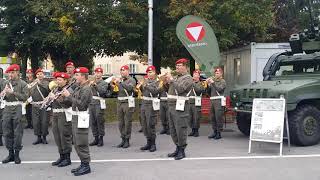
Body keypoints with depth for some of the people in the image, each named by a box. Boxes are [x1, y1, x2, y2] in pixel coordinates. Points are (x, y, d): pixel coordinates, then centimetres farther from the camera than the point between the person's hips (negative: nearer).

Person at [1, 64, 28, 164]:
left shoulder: (22, 84, 0)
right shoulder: (7, 83, 15)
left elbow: (25, 97, -10)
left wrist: (13, 92, -15)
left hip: (17, 109, -5)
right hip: (7, 109, 5)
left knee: (17, 133, -2)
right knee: (7, 132, 5)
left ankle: (17, 154, 7)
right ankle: (10, 153, 15)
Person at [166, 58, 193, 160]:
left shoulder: (188, 78, -6)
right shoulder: (176, 77, 19)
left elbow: (180, 89, -20)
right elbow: (168, 89, 22)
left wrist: (171, 80, -13)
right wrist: (167, 81, 5)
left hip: (180, 107, -8)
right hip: (171, 106, 8)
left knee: (180, 130, -4)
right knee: (173, 130, 12)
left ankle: (182, 151, 5)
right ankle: (178, 148, 24)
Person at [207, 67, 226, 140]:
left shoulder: (222, 81, 2)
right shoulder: (213, 80, 19)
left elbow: (219, 89, -15)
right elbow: (209, 92, 17)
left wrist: (213, 83, -16)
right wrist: (208, 84, 2)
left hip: (218, 101, -6)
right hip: (212, 100, 7)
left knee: (219, 117, -8)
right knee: (212, 117, 8)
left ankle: (219, 133, -4)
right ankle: (215, 131, 16)